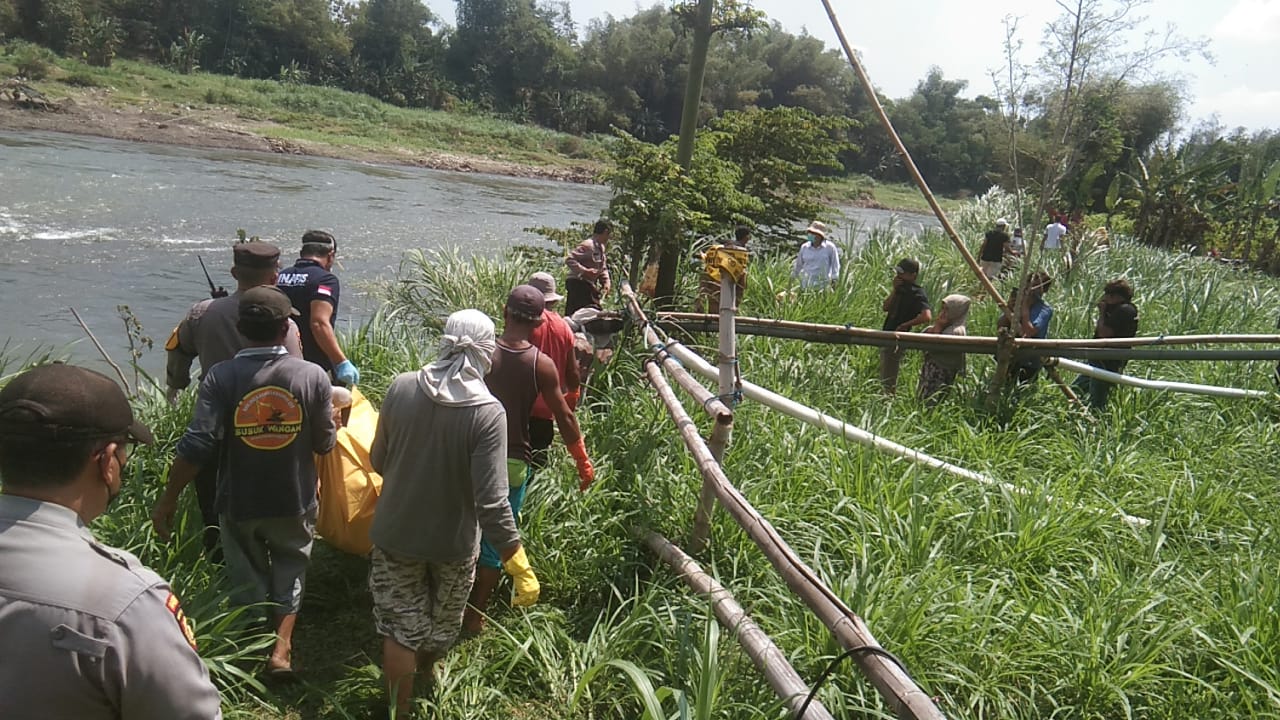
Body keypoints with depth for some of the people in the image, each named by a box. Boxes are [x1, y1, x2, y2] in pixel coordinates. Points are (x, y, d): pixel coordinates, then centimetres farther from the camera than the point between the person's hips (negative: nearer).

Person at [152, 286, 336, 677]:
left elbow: (196, 445, -20)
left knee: (248, 577, 22)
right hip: (295, 502, 0)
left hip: (238, 503, 0)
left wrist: (168, 499, -10)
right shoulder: (312, 376, -14)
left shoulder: (221, 377, -16)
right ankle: (281, 647, 14)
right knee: (290, 568, 24)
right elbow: (325, 444, -7)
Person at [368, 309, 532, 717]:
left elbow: (378, 461, -1)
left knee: (401, 625, 16)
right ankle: (426, 675, 53)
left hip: (396, 532, 1)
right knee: (441, 621, 27)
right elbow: (491, 501, -27)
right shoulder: (488, 412, -24)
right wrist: (519, 564, -19)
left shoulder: (402, 388, -15)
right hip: (454, 541, 0)